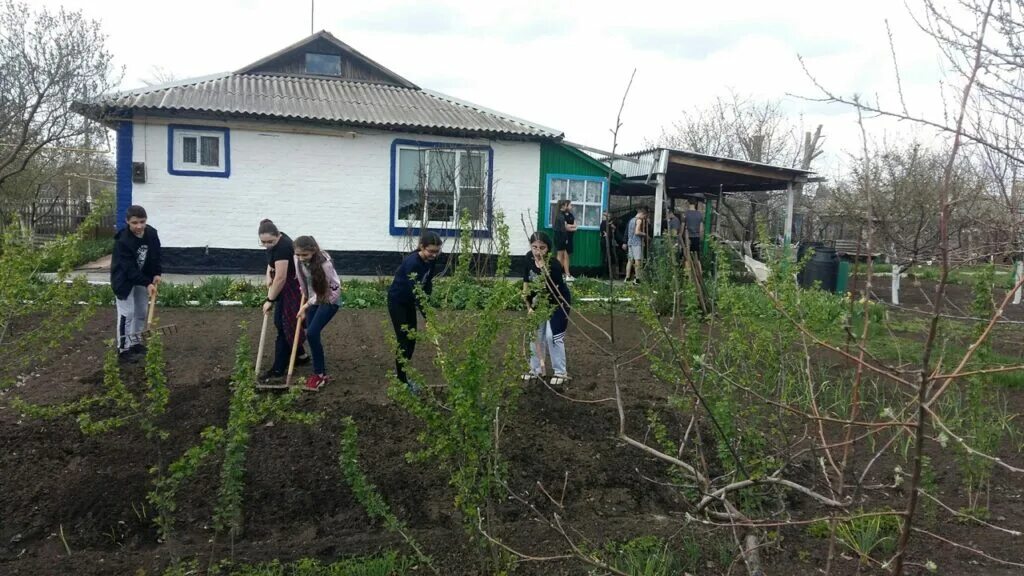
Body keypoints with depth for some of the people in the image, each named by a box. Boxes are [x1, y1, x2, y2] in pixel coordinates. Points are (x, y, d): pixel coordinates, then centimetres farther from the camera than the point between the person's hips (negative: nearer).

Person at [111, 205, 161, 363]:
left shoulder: (152, 233, -13)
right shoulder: (122, 241, -30)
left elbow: (156, 255, 3)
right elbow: (129, 268, -30)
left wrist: (157, 274, -8)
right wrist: (147, 284, -36)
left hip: (143, 277, 6)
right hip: (124, 279, -6)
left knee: (142, 312, 12)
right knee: (127, 313, -8)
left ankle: (136, 342, 27)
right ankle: (123, 349, -1)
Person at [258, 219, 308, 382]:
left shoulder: (282, 247, -28)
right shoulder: (275, 242, 0)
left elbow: (280, 278, -29)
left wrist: (270, 300, -22)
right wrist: (268, 274, 2)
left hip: (292, 287, -10)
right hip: (286, 284, 10)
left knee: (283, 325, -5)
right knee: (281, 322, 14)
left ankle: (279, 369, 0)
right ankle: (301, 356, 27)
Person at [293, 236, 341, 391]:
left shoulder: (324, 263, -30)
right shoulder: (298, 260, -11)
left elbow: (323, 290, -22)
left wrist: (306, 306, -19)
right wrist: (304, 302, 12)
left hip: (329, 300, -6)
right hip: (313, 300, 7)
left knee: (312, 333, -16)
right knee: (312, 335, 5)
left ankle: (319, 374, -3)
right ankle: (321, 373, 19)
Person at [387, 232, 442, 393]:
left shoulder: (431, 260, -10)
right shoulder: (412, 263, -33)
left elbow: (428, 284, 1)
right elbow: (415, 292, -35)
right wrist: (428, 318, -36)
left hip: (409, 301, 8)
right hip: (397, 301, -7)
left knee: (412, 339, 11)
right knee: (404, 340, -7)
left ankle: (400, 371, 29)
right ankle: (402, 381, 3)